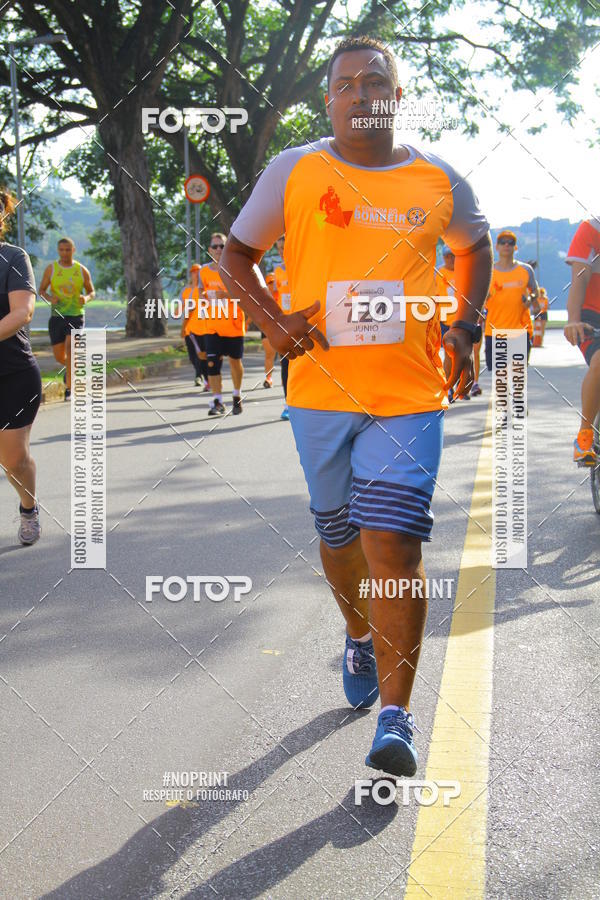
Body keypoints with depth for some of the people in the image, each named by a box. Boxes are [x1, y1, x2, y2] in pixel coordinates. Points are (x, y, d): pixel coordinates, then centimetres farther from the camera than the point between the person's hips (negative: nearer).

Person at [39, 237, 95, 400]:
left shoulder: (82, 270, 1)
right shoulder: (51, 269, 0)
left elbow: (91, 291, 11)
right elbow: (42, 290, 8)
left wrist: (86, 298, -13)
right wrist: (49, 298, -15)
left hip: (75, 316, -2)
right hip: (56, 316, 2)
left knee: (70, 347, -22)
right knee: (59, 357, 3)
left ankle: (69, 388, -16)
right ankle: (70, 367, 41)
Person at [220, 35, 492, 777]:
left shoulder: (440, 182, 4)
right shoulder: (294, 172, 1)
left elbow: (476, 247, 23)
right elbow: (236, 254, 11)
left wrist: (465, 328, 9)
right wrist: (272, 320, -6)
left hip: (410, 392, -1)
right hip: (322, 387, 1)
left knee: (394, 543, -12)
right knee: (339, 536, 15)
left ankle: (396, 718, -5)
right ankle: (359, 640, 46)